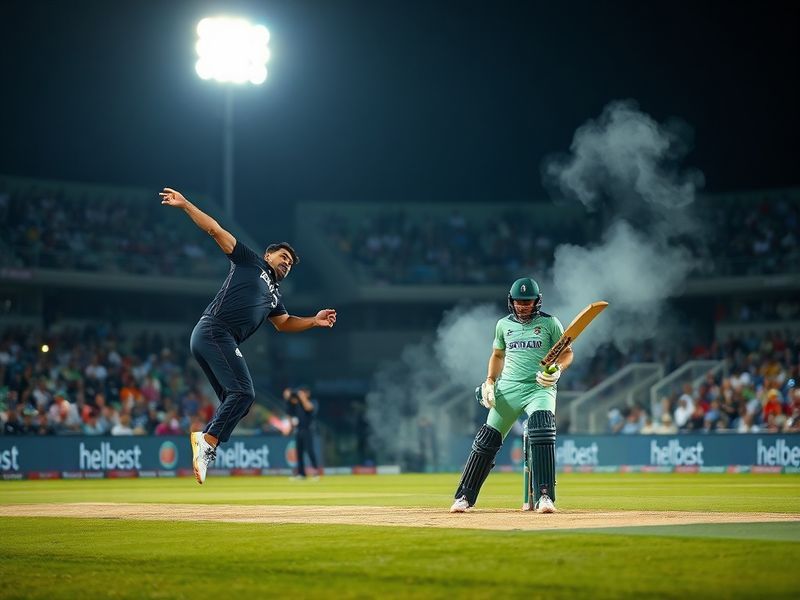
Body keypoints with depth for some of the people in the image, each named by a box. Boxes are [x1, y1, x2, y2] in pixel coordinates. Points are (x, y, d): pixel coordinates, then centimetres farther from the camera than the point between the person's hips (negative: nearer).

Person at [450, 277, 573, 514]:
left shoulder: (550, 323, 2)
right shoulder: (504, 324, 12)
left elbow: (567, 353, 6)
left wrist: (557, 370, -15)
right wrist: (490, 381, 9)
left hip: (540, 388, -3)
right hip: (508, 388, 3)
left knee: (542, 432, -27)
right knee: (487, 439, -1)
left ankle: (544, 497, -28)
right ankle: (464, 497, 8)